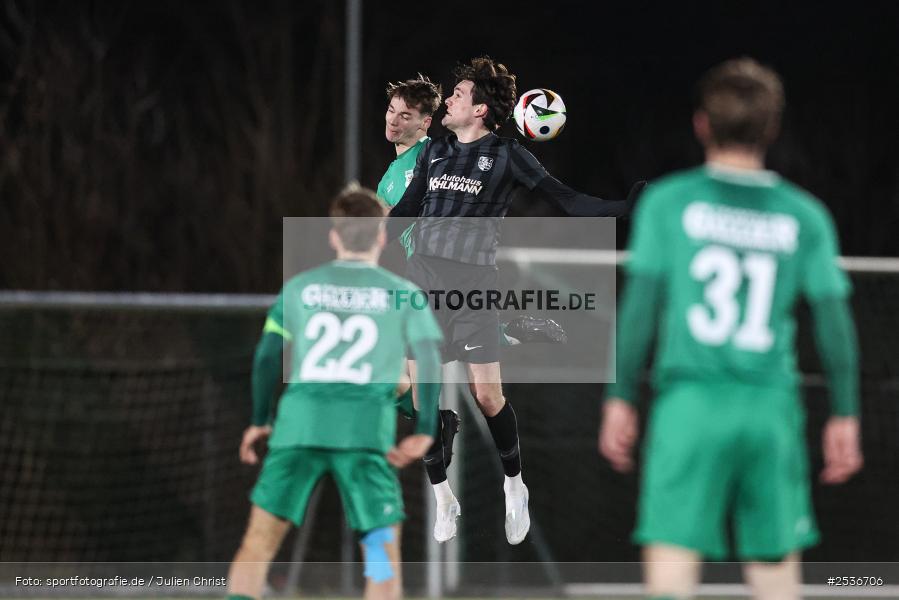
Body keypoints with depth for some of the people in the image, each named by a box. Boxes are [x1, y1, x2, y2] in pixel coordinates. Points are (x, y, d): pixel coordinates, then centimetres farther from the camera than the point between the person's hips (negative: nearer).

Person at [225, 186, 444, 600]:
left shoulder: (300, 287, 14)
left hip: (299, 424, 1)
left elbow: (267, 356, 9)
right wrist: (424, 433, 1)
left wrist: (259, 422, 20)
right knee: (384, 551, 4)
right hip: (367, 429, -1)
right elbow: (429, 360, 0)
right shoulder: (402, 294, 10)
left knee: (259, 542, 2)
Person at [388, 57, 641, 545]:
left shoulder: (506, 156, 0)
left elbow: (566, 201, -3)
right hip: (422, 276, 4)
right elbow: (405, 211, 21)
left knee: (487, 394, -8)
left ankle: (514, 487, 13)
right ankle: (443, 499, 13)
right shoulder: (434, 152, 14)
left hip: (472, 282, -4)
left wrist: (626, 208, -15)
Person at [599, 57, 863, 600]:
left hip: (689, 399, -2)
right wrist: (845, 415, 13)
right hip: (773, 410, 2)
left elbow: (640, 305, -1)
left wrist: (620, 398, 5)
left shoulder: (668, 202, 2)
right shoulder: (805, 216, 6)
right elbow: (835, 320, 6)